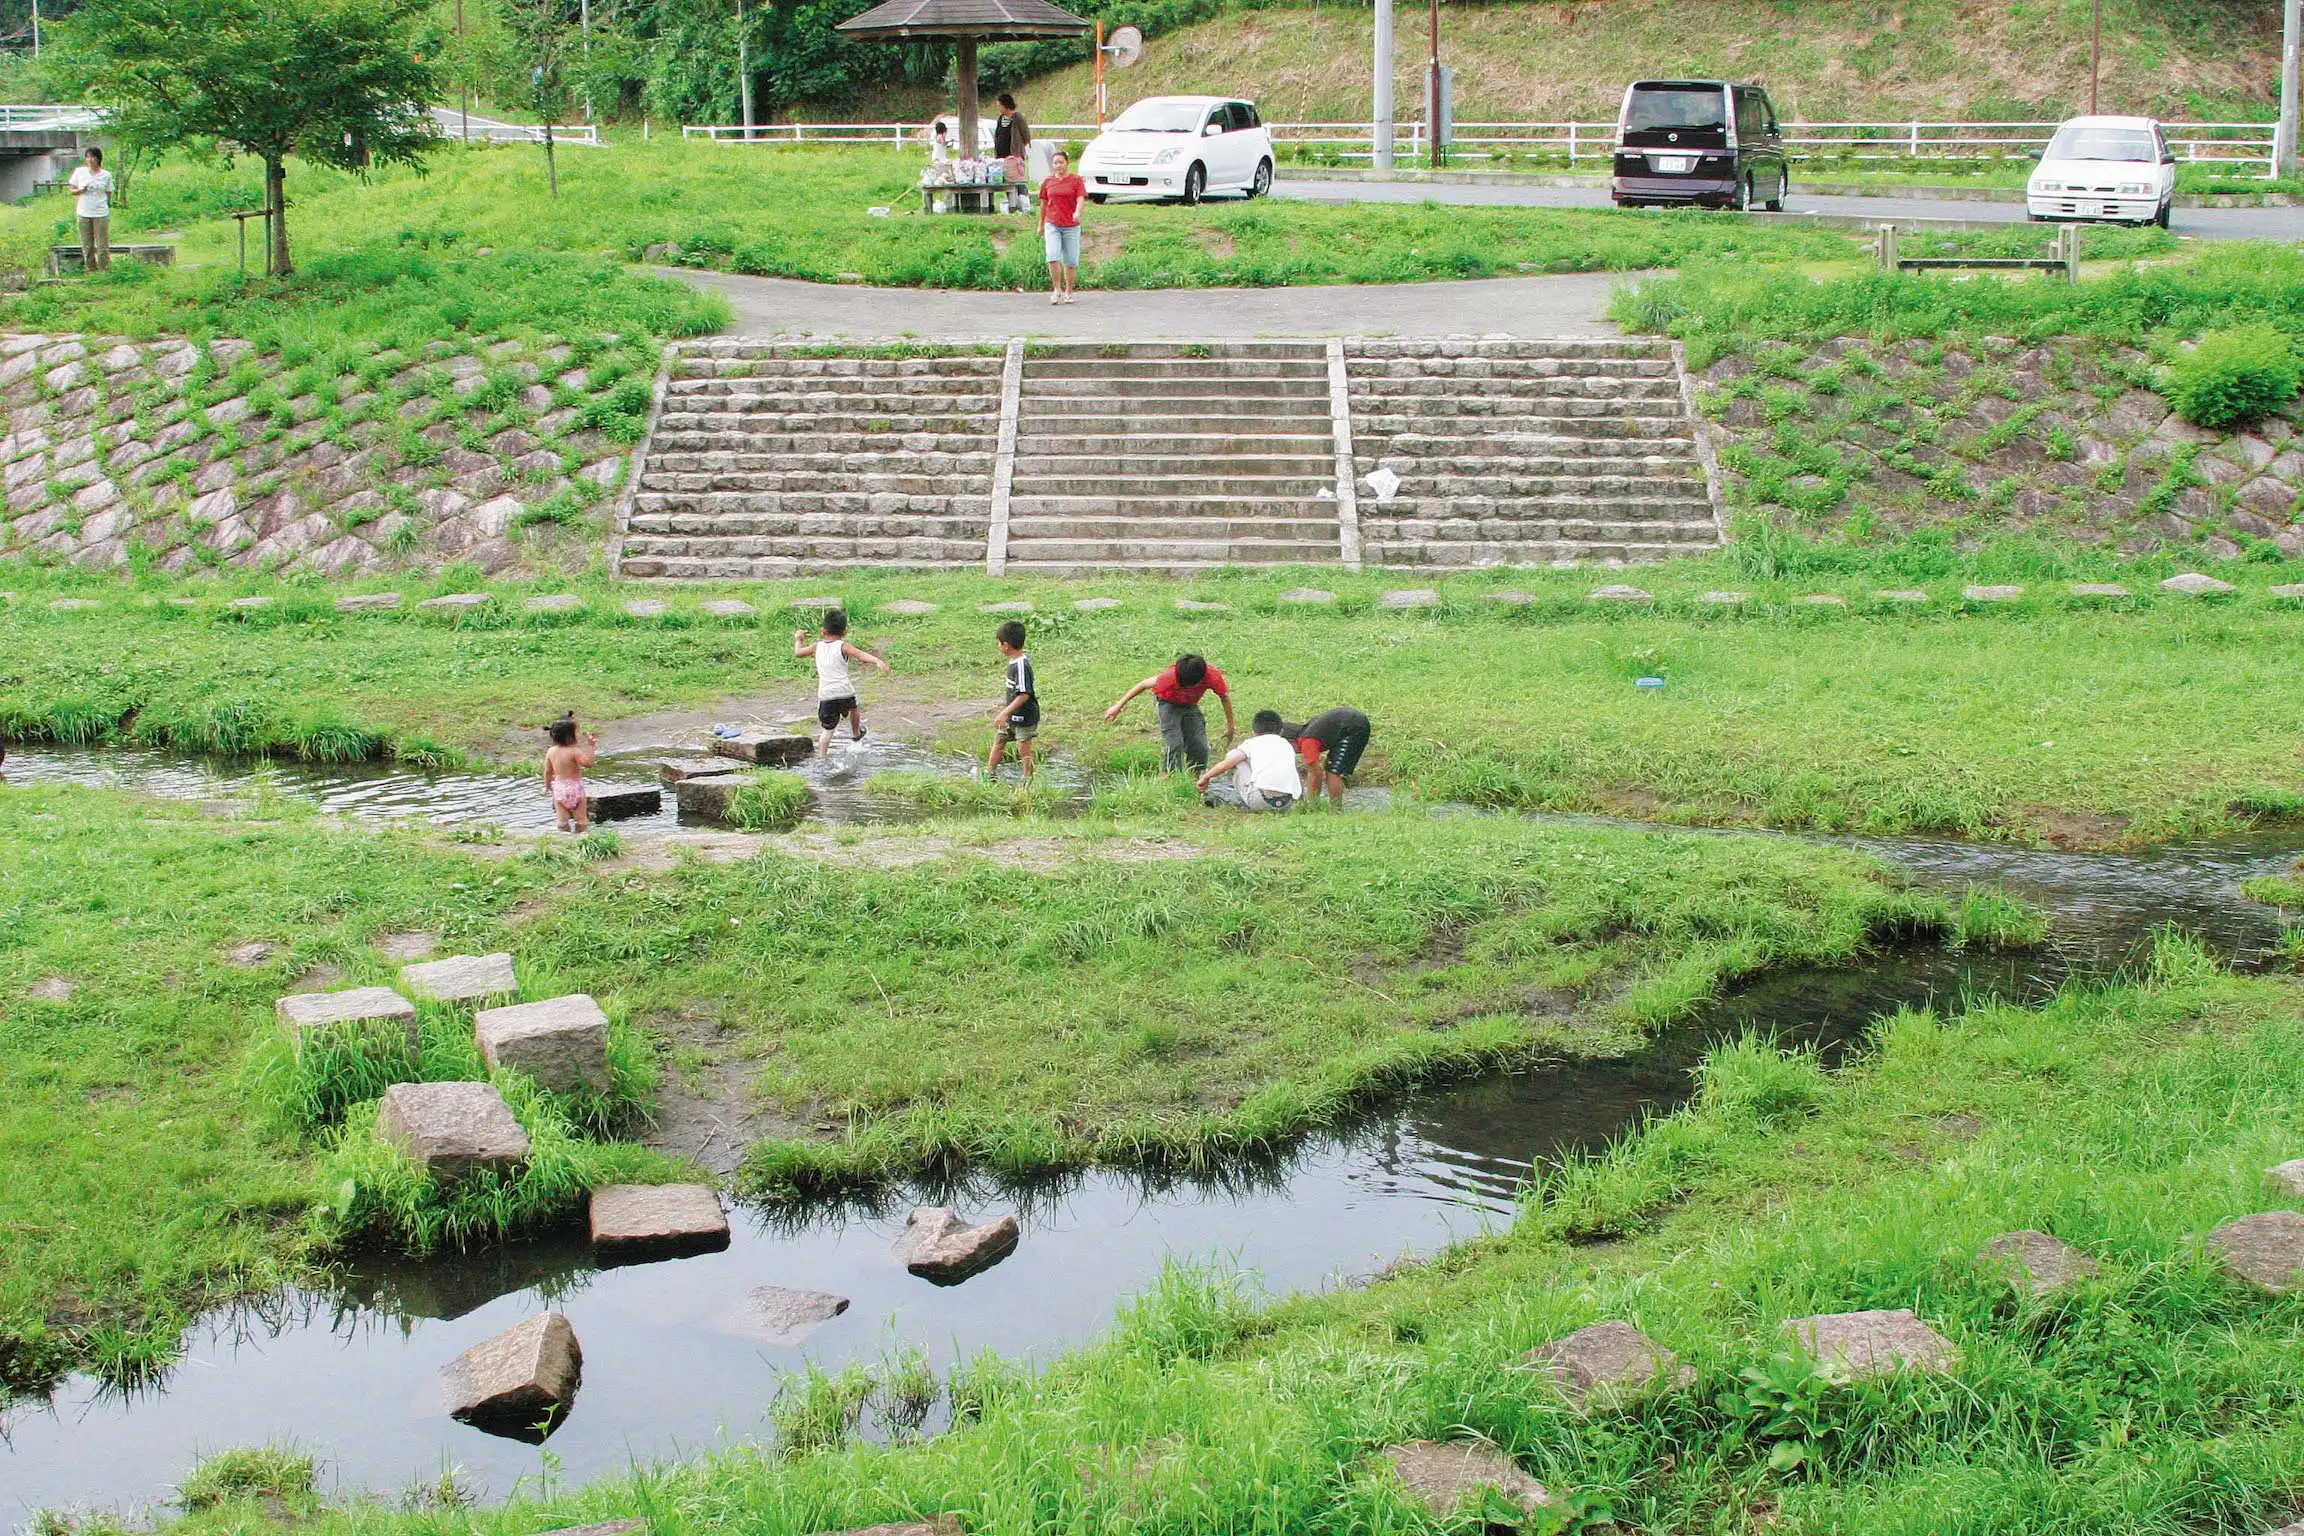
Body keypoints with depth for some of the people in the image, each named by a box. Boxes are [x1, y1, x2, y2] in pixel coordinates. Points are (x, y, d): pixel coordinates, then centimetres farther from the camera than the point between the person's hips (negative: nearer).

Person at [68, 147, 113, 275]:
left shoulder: (106, 175, -1)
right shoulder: (79, 172, 1)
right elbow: (72, 189, 6)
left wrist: (107, 204, -3)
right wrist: (81, 190, -13)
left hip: (101, 215, -2)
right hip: (84, 214, 2)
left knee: (102, 246, 0)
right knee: (87, 246, 8)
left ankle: (105, 272, 8)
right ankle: (90, 270, 19)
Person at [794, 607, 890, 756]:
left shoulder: (817, 646, 11)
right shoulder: (843, 646, 0)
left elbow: (797, 652, 25)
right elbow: (861, 655, -16)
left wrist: (798, 639, 45)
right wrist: (878, 661, -29)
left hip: (825, 694, 2)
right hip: (844, 691, -2)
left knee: (826, 730, 4)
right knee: (853, 708, 32)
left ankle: (821, 756, -7)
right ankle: (857, 734, 53)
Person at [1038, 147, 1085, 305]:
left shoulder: (1076, 180, 1)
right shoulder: (1047, 182, 9)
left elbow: (1080, 199, -10)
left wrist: (1077, 213, -31)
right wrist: (1040, 225, 21)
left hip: (1071, 226, -1)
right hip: (1052, 225, 1)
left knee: (1071, 261, 2)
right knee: (1053, 257, -17)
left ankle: (1068, 293, 15)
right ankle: (1057, 290, -6)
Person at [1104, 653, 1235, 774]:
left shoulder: (1213, 676, -33)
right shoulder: (1172, 676, -39)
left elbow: (1225, 697, -12)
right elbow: (1144, 684, -25)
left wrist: (1231, 726, -3)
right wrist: (1119, 706, -19)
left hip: (1190, 705, 3)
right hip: (1168, 703, -3)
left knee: (1200, 748, -5)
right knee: (1173, 745, -21)